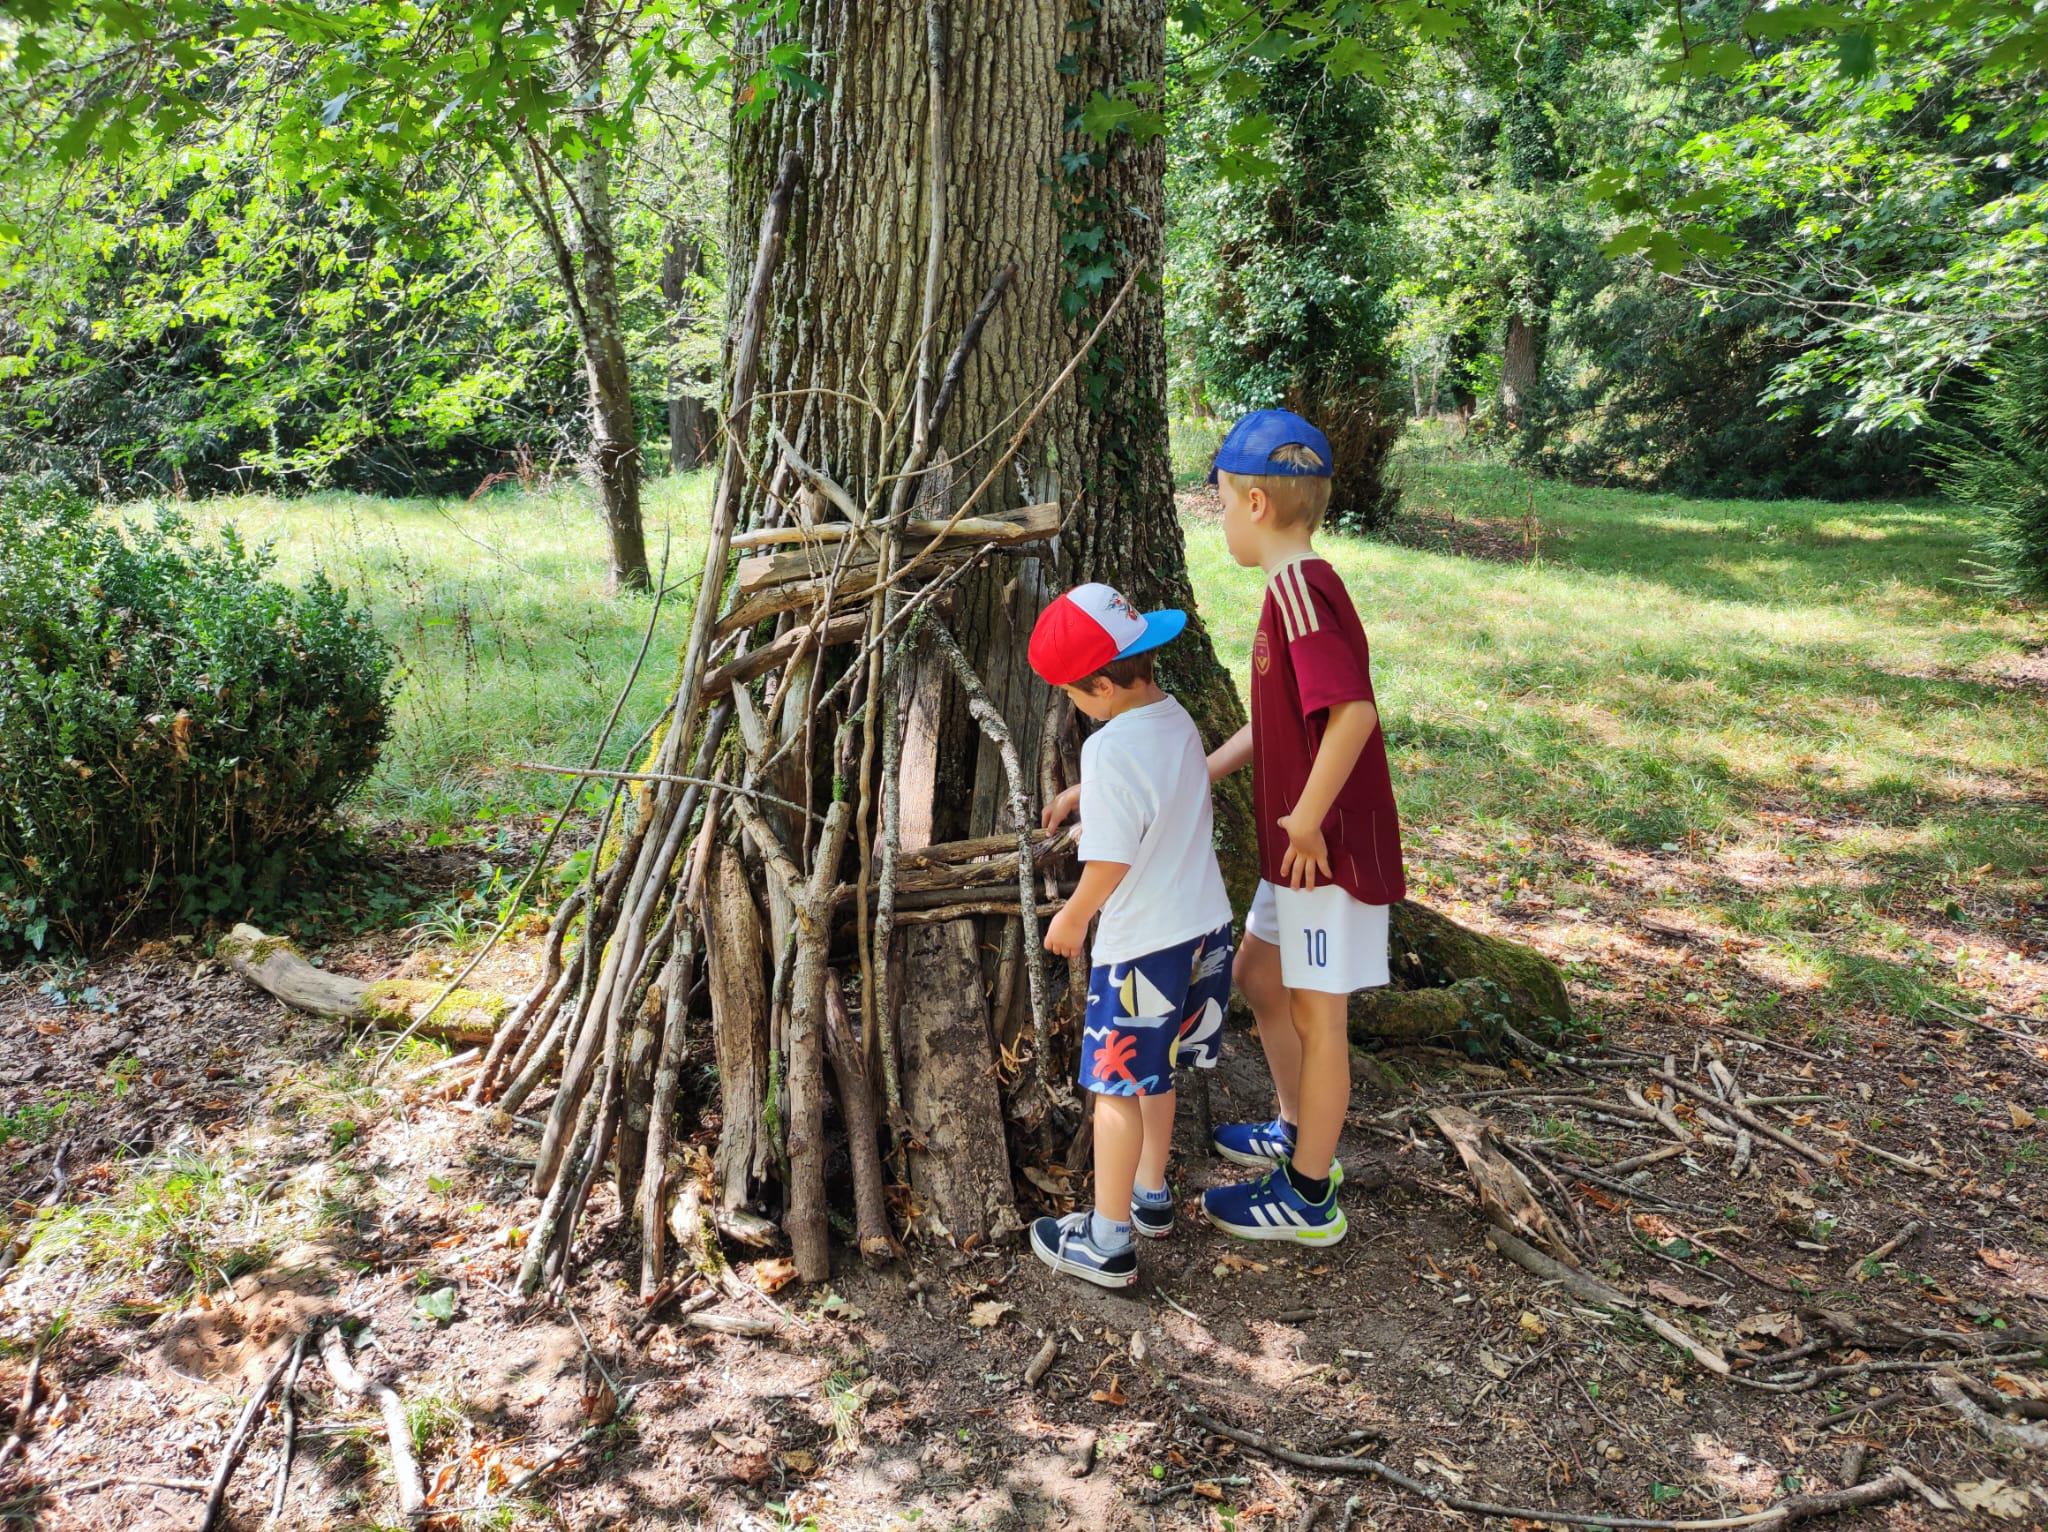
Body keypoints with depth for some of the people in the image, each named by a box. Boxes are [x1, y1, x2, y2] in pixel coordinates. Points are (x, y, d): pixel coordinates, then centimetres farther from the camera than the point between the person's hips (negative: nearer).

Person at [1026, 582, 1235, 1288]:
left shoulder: (1111, 750, -24)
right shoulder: (1178, 720, 2)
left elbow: (1109, 866, -22)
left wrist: (1071, 919, -6)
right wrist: (1079, 794, 24)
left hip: (1140, 949, -8)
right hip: (1205, 929, 9)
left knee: (1118, 1089, 5)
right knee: (1155, 1074, 24)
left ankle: (1107, 1243, 16)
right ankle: (1150, 1196, 39)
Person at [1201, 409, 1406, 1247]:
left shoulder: (1296, 586, -22)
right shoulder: (1301, 586, 10)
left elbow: (1353, 712, -33)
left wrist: (1307, 819, -24)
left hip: (1330, 849, -10)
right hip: (1294, 851, 10)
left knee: (1315, 1015, 4)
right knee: (1257, 977, 23)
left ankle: (1308, 1195, 20)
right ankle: (1297, 1132, 41)